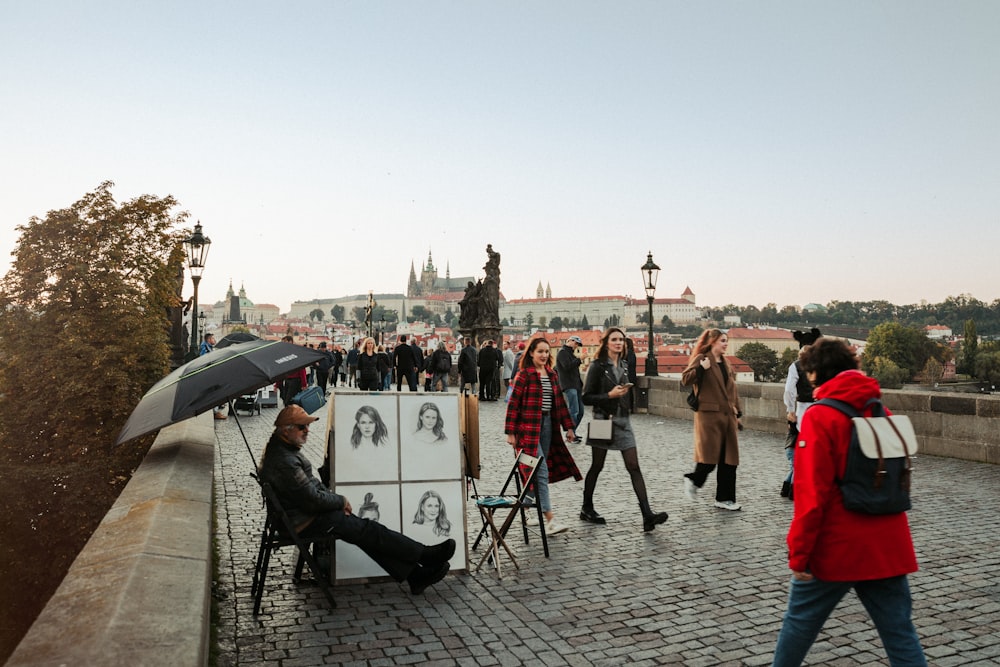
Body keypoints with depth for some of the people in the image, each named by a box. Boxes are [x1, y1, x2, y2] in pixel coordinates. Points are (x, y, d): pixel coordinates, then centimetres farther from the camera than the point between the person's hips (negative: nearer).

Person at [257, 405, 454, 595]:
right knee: (368, 530, -8)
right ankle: (425, 555, 0)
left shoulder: (280, 447, 8)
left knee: (365, 533, 2)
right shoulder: (284, 461, -27)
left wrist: (333, 497, 5)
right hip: (303, 524, -10)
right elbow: (313, 499, -25)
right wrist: (341, 501, -8)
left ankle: (415, 575, 1)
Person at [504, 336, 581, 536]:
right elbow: (513, 404, -8)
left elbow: (560, 401, 15)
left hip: (547, 424, 6)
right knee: (541, 471, -10)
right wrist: (511, 432, -11)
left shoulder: (552, 374, 11)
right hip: (529, 427, -6)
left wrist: (568, 426, 12)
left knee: (538, 471, 12)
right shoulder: (524, 374, -8)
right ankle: (550, 519, -10)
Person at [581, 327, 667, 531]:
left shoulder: (624, 366, 11)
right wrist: (610, 395, -18)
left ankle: (647, 515, -8)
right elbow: (587, 398, -10)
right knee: (597, 466, 7)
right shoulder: (598, 366, -7)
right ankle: (586, 509, 24)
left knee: (634, 467, -3)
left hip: (623, 421, 5)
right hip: (603, 421, -5)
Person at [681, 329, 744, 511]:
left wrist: (738, 413, 16)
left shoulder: (726, 363, 18)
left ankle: (725, 499, 16)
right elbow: (685, 380, -13)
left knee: (729, 459, 7)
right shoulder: (701, 359, -4)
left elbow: (732, 391, 20)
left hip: (728, 415, 7)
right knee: (710, 457, -7)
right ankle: (693, 480, 22)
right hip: (708, 415, -7)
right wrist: (701, 368, -25)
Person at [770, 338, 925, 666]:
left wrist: (798, 553, -12)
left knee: (800, 620, 15)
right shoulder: (883, 413, 5)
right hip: (888, 548, 5)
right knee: (900, 632, 13)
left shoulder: (819, 417, -14)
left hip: (835, 549, -5)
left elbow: (812, 494, -18)